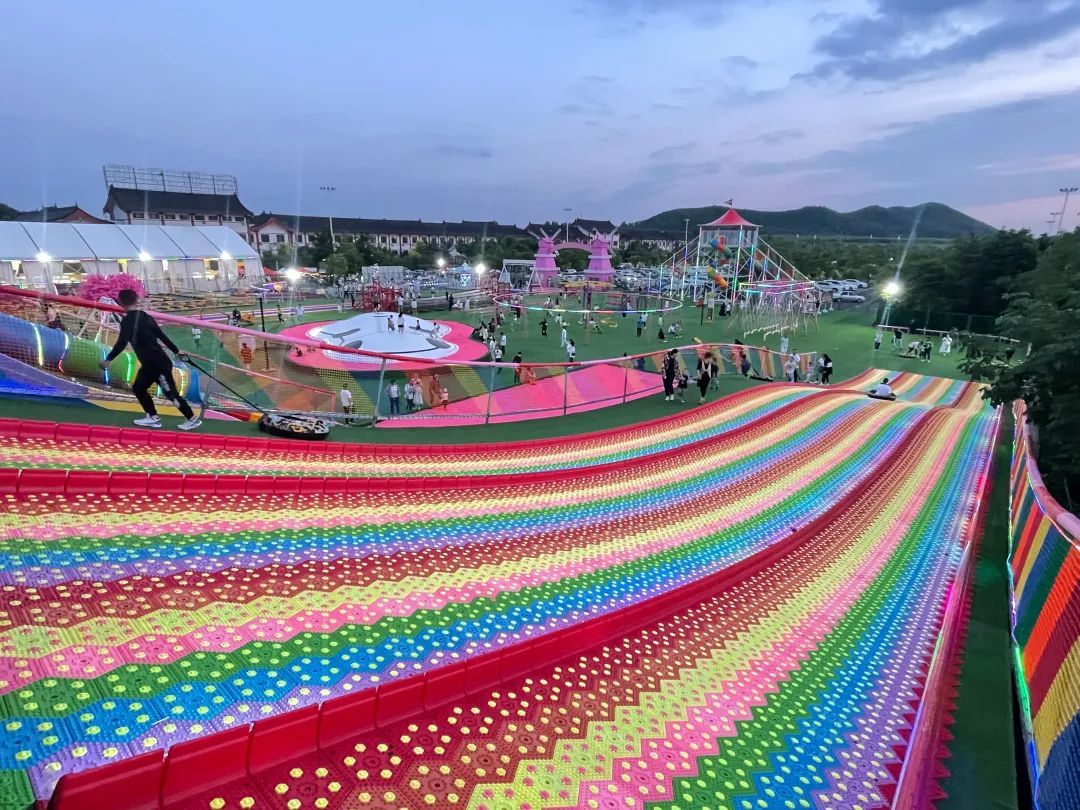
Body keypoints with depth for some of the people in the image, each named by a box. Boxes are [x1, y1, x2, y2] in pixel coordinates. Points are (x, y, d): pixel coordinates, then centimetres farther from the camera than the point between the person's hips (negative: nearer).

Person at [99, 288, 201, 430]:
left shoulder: (127, 321, -12)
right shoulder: (145, 316, 11)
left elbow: (122, 343, -19)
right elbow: (161, 335, 16)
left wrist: (108, 359, -11)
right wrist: (176, 351, 24)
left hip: (157, 363, -9)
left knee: (171, 393, -2)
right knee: (138, 388, 18)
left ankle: (192, 419, 5)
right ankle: (153, 417, 22)